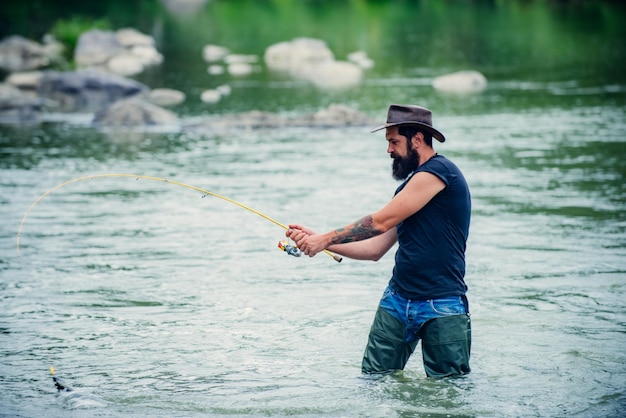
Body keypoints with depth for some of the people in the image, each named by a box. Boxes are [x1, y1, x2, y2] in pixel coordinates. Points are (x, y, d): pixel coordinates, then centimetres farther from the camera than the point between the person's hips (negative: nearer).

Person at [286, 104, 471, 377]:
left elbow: (380, 222, -13)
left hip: (442, 307, -8)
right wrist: (318, 240, 8)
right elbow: (374, 249, 16)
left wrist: (326, 239, -5)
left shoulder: (438, 171, -12)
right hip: (397, 301, 8)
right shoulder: (409, 188, 18)